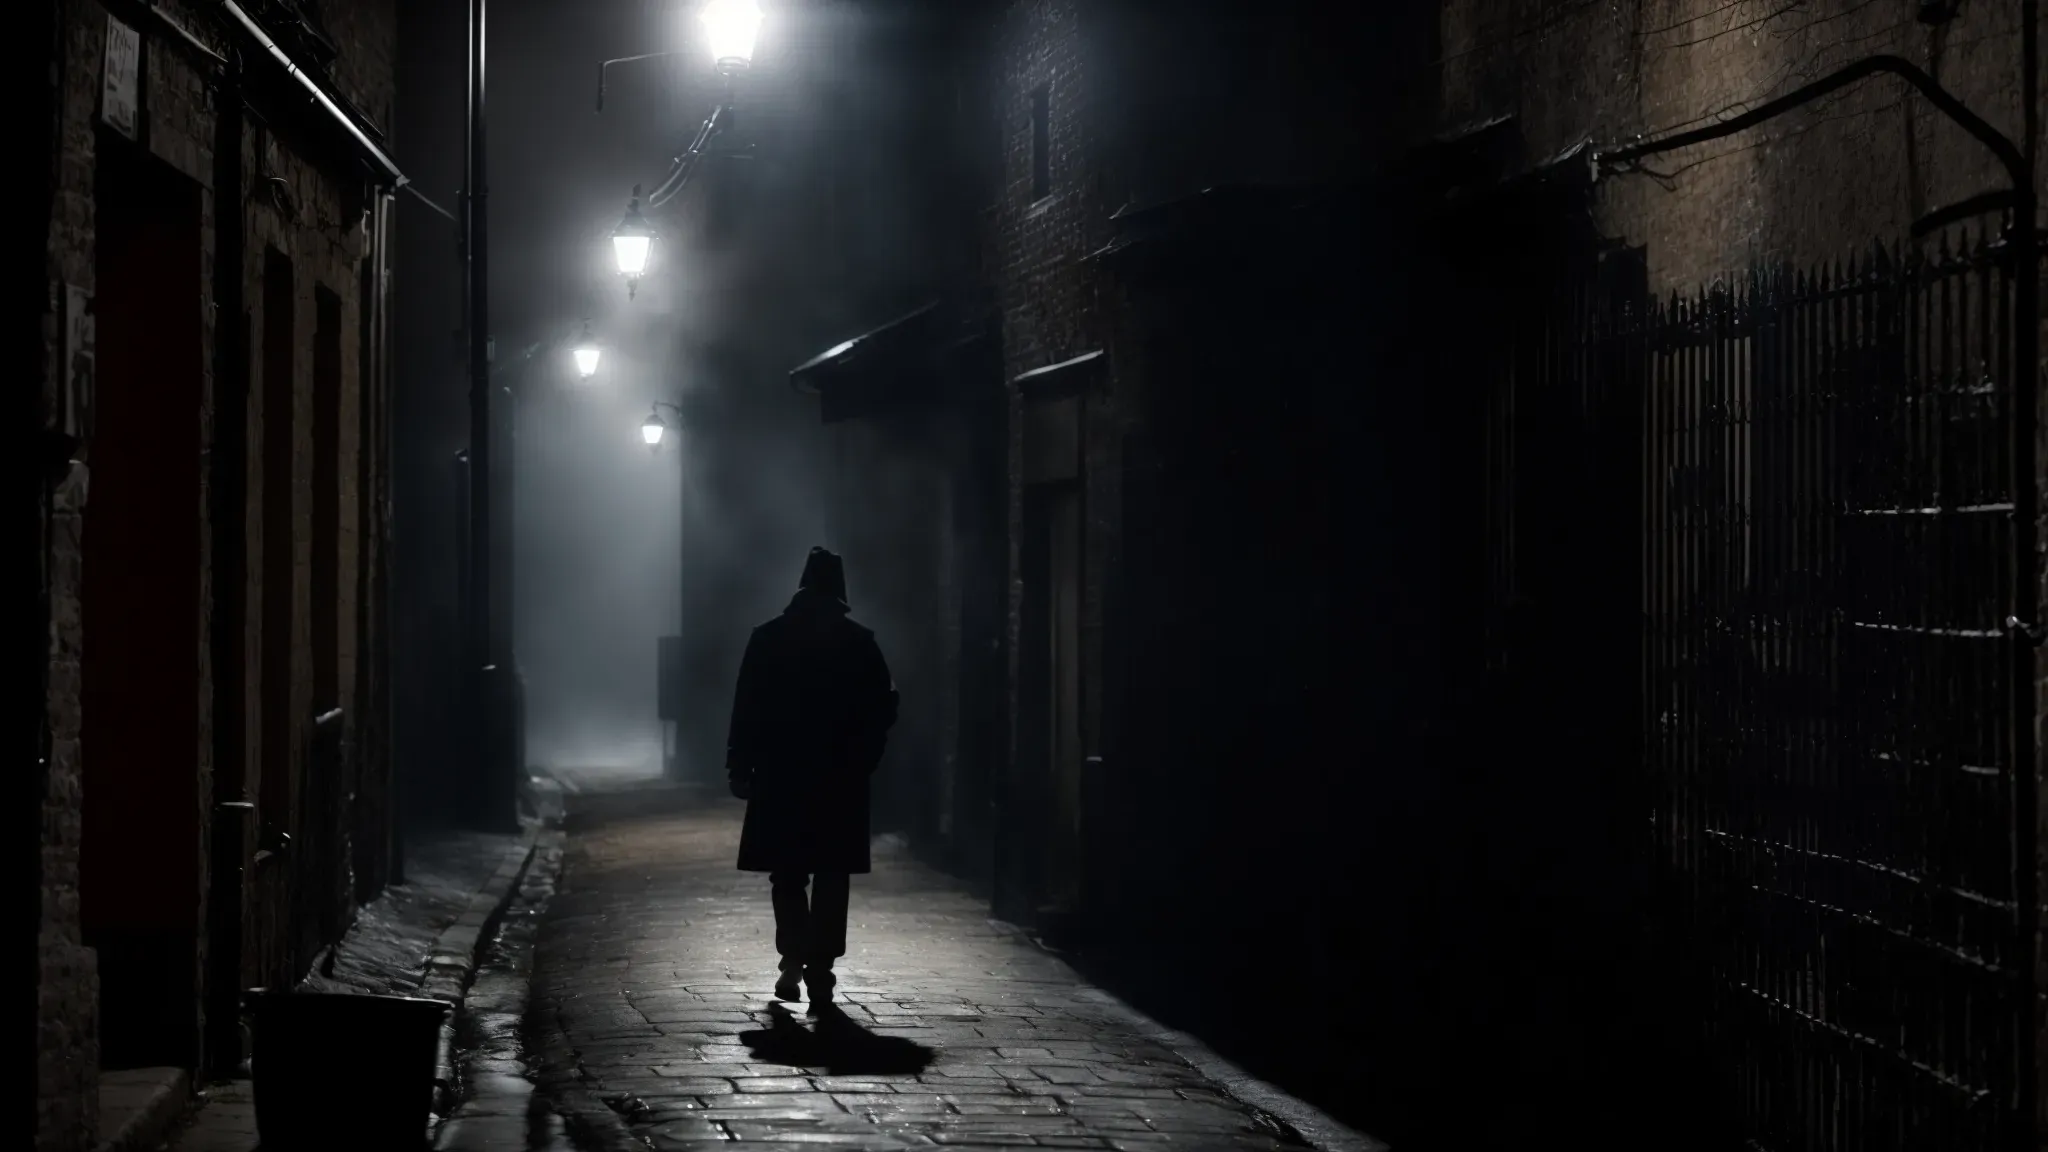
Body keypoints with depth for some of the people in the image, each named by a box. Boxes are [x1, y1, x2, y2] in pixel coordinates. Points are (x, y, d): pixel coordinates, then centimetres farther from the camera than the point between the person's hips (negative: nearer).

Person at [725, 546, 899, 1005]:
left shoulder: (768, 639, -3)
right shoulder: (860, 643, -1)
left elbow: (747, 710, -3)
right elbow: (883, 709, 0)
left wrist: (740, 767, 3)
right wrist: (861, 761, 9)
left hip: (780, 778, 0)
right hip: (841, 782, 0)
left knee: (787, 876, 11)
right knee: (831, 878, 6)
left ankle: (794, 958, -3)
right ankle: (820, 968, 0)